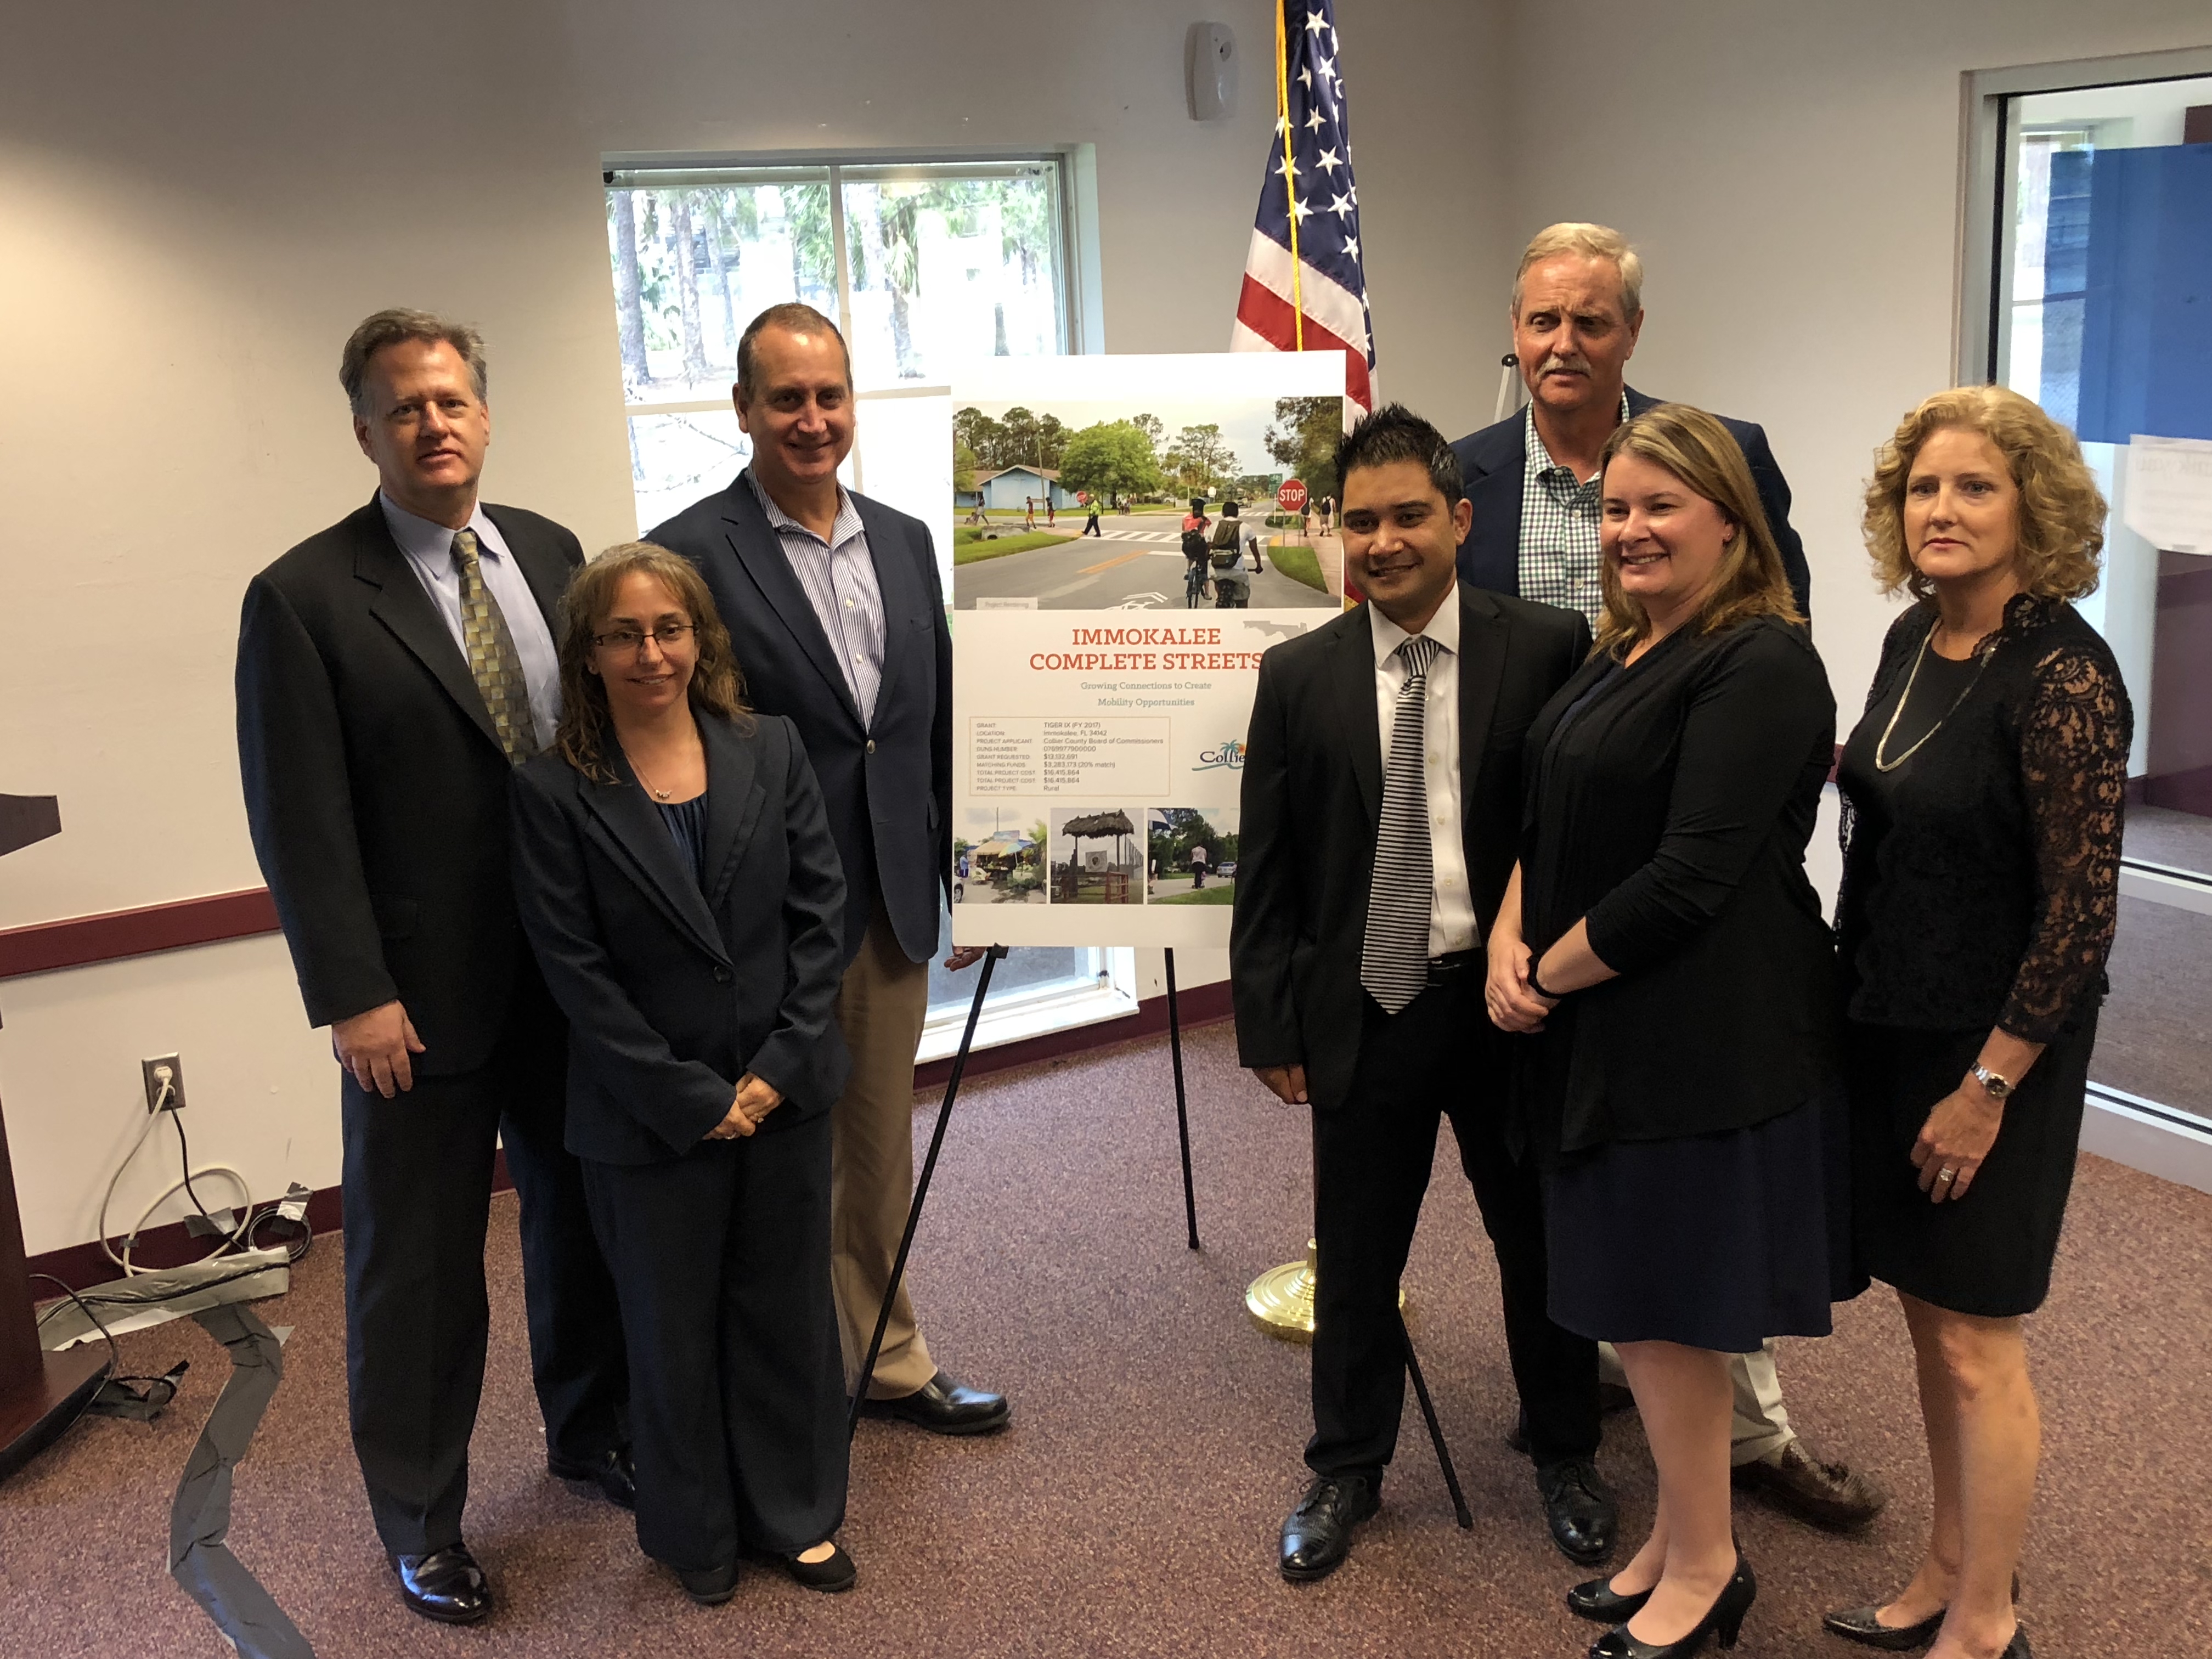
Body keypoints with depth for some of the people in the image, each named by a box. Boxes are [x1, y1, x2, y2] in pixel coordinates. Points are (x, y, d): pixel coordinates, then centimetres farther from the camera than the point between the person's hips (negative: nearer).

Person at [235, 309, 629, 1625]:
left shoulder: (550, 554, 5)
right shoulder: (304, 599, -11)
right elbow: (301, 822, -13)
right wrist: (354, 997, -16)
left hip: (577, 971, 5)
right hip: (427, 995, -5)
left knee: (586, 1218, 19)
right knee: (419, 1266, 9)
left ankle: (591, 1429, 42)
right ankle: (421, 1518, 28)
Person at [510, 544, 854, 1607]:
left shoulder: (770, 751, -1)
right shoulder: (551, 791, -9)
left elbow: (821, 911, -1)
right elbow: (575, 969, -11)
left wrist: (783, 1063, -10)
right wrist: (689, 1097, -13)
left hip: (784, 1091, 3)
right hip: (648, 1113, -2)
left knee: (788, 1307, 15)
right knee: (673, 1327, 13)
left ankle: (795, 1513, 35)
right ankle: (696, 1531, 34)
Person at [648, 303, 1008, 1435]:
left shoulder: (904, 541, 8)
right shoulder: (691, 555, -11)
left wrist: (968, 876, 12)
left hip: (893, 908, 5)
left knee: (881, 1149, 17)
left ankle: (887, 1361, 34)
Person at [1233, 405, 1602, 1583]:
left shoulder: (1549, 650, -7)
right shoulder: (1299, 676, 0)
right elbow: (1266, 869, 2)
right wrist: (1270, 1024, 0)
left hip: (1512, 1000, -1)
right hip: (1363, 1008, 1)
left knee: (1540, 1240, 15)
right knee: (1355, 1258, 13)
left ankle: (1564, 1456, 38)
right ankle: (1345, 1472, 33)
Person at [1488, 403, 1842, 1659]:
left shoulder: (1761, 665, -17)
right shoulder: (1624, 654, 12)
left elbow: (1691, 877, -23)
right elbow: (1554, 818, 15)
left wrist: (1551, 971, -13)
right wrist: (1509, 937, -3)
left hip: (1700, 1039, -9)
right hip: (1611, 1030, 9)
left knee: (1665, 1307, 3)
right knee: (1647, 1300, 16)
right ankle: (1683, 1540, 32)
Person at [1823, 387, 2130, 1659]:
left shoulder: (2062, 673, -20)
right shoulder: (1916, 638, 4)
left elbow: (2081, 912, -19)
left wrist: (1987, 1086, -17)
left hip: (1994, 1048, -7)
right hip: (1890, 1025, 8)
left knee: (1976, 1340, 4)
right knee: (1928, 1311, 18)